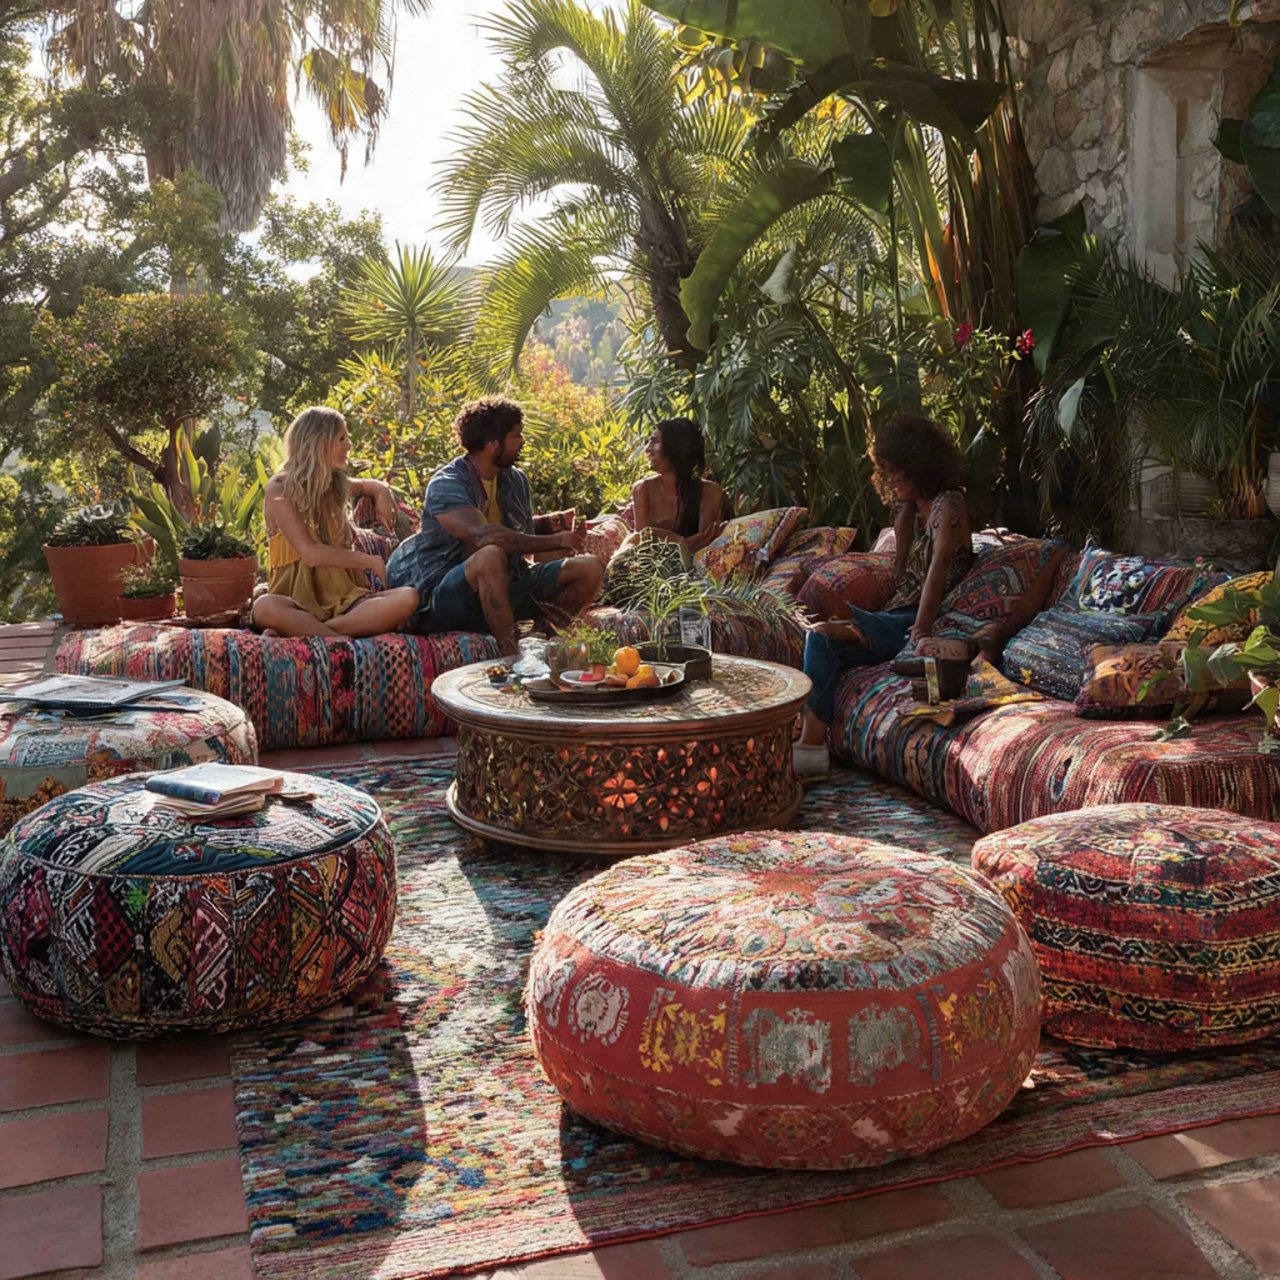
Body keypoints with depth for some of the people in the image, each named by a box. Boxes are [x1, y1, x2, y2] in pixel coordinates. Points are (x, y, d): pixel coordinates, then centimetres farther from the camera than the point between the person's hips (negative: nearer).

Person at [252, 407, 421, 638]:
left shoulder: (337, 485, 16)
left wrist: (382, 491, 16)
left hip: (343, 596, 6)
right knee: (265, 607, -41)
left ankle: (301, 631, -30)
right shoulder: (279, 490, -3)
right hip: (299, 597, -6)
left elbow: (367, 484, 40)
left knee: (407, 598, -27)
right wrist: (370, 561, -5)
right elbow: (311, 554, -13)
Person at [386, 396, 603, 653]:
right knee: (491, 555, -38)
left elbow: (522, 543, 10)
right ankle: (511, 655, -33)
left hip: (504, 590, 7)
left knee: (589, 568, -6)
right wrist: (557, 541, -29)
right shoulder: (446, 485, -16)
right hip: (447, 600, -7)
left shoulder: (516, 480, 9)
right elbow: (483, 535, -32)